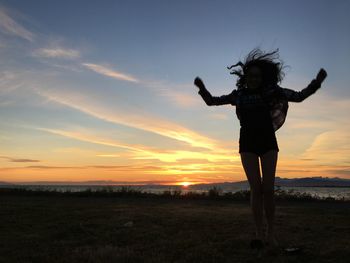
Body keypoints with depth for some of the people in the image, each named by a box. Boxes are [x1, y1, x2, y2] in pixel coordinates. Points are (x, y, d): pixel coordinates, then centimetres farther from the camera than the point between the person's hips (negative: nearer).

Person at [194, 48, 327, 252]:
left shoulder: (271, 90, 2)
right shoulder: (239, 94, 4)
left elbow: (300, 96, 5)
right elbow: (211, 101, 8)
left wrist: (317, 82, -9)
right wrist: (202, 87, -8)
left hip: (268, 143, 0)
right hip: (248, 144, 0)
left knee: (268, 189, -8)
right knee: (256, 189, -9)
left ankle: (271, 232, 7)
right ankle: (260, 233, -1)